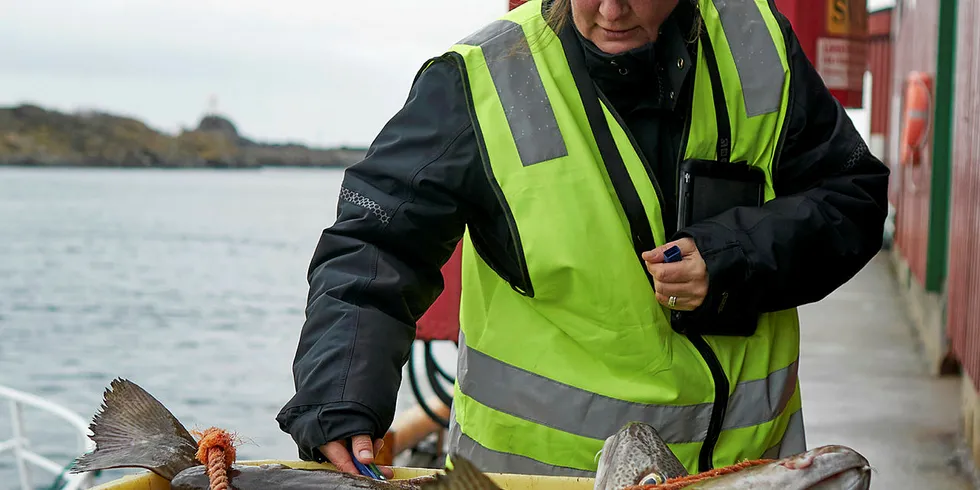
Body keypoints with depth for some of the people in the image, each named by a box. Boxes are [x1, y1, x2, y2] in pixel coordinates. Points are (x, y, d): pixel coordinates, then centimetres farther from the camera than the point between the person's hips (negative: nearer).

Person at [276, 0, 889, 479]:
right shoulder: (482, 81, -16)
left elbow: (855, 196, 1)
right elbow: (373, 245, -16)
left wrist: (734, 260, -17)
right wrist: (339, 401, -31)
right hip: (541, 460, -3)